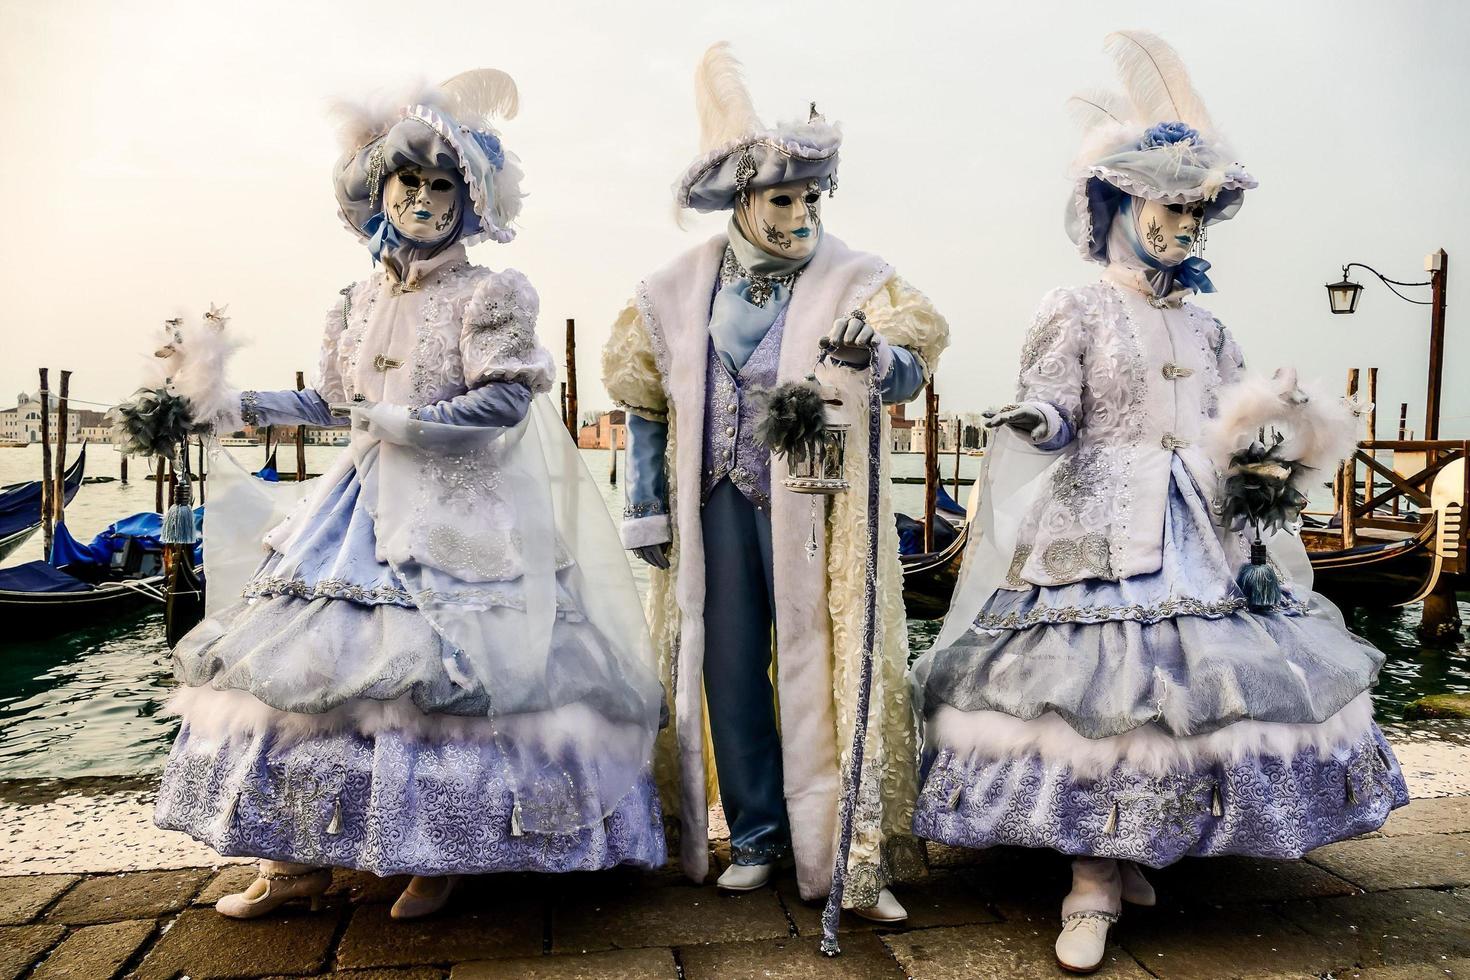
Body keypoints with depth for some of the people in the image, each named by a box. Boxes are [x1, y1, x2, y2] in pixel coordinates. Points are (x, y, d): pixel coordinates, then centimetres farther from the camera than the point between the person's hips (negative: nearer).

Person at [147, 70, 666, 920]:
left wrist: (400, 422, -15)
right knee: (308, 656, 3)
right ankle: (302, 859, 16)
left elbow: (506, 403, -14)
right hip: (369, 503, 6)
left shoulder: (489, 296, -3)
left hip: (458, 513, -6)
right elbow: (336, 405, 18)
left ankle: (444, 855, 11)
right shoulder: (362, 300, 15)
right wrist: (230, 401, 15)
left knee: (443, 671, -9)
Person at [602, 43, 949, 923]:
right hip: (721, 500, 3)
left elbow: (913, 366, -16)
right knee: (729, 667, 7)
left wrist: (872, 356, -40)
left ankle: (857, 852, 10)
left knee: (824, 667, -2)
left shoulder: (853, 280, -4)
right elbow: (644, 399, 10)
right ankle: (756, 836, 24)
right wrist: (647, 509, 9)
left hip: (815, 504, -2)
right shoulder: (680, 290, 4)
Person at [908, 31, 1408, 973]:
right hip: (1100, 527, -6)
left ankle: (1122, 855, 20)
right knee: (1097, 686, -9)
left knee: (1190, 677, 4)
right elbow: (1045, 420, -7)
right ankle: (1095, 881, 3)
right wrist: (1035, 419, -28)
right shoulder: (1078, 312, -1)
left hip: (1199, 528, 6)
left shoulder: (1208, 330, 15)